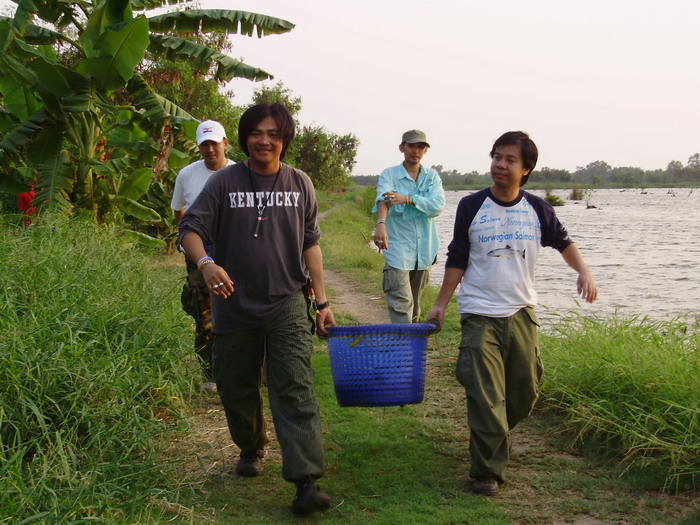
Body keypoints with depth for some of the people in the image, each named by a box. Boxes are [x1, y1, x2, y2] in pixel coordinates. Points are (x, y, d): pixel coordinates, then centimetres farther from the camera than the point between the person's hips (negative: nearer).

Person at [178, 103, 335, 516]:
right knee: (237, 388, 15)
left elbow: (310, 244, 8)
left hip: (287, 304, -1)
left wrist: (322, 301, 5)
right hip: (235, 306, 1)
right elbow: (190, 228, -8)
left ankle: (307, 482, -15)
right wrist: (204, 262, -31)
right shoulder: (225, 181, -2)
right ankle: (251, 449, 41)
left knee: (295, 392, -12)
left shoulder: (299, 183, 4)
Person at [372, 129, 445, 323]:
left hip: (424, 249, 4)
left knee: (415, 305, 16)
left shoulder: (432, 176, 8)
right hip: (398, 249, -4)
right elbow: (383, 199, -23)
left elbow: (438, 205, -10)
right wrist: (381, 224, -43)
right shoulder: (389, 175, -2)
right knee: (401, 303, -13)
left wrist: (407, 199, -25)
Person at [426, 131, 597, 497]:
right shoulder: (471, 206, -2)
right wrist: (441, 303, 3)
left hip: (521, 312, 3)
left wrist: (583, 271, 1)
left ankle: (495, 437, 38)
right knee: (485, 396, -9)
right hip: (480, 315, -3)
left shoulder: (537, 209, 3)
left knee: (525, 390, 11)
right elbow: (457, 259, 4)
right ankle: (488, 471, -4)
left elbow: (562, 242, 18)